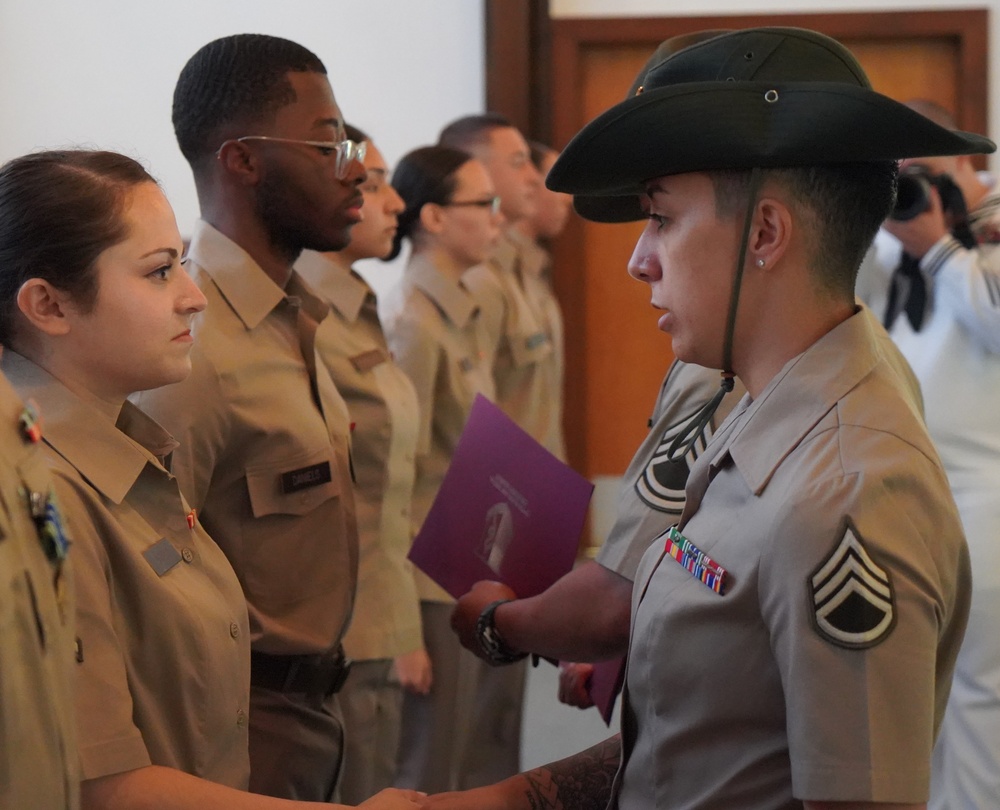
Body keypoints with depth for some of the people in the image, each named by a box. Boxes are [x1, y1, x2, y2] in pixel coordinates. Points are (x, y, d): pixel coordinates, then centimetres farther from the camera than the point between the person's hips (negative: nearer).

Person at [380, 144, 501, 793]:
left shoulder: (465, 314, 11)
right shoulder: (414, 321, -16)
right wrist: (405, 630, -18)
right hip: (433, 578, -9)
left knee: (447, 762, 15)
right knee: (425, 780, -1)